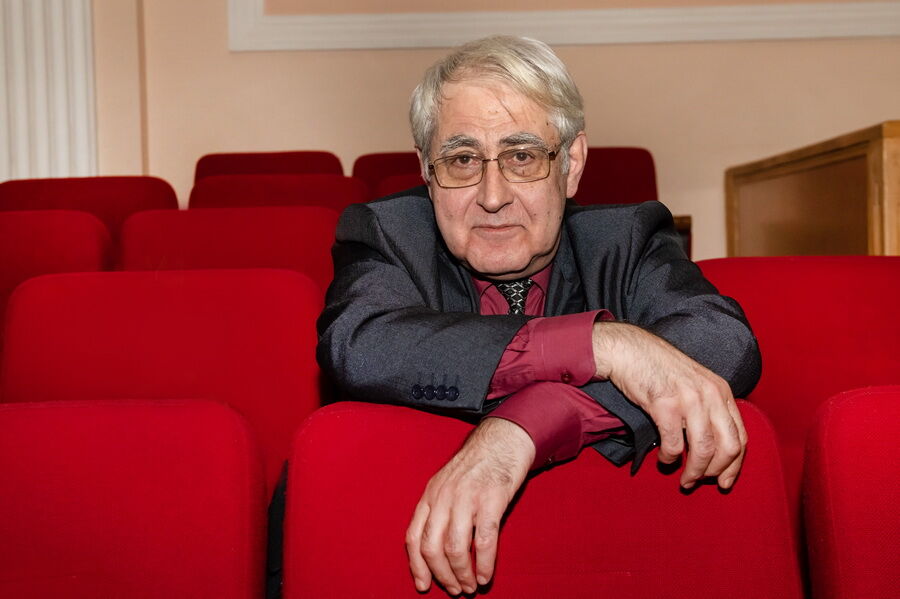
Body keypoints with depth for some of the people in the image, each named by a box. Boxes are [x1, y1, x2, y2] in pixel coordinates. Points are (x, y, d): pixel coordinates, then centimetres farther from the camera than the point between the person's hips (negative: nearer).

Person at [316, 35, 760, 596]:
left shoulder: (627, 241, 1)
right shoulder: (387, 234, 0)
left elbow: (730, 346, -18)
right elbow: (357, 349, -22)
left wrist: (521, 428, -31)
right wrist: (604, 344, -27)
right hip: (415, 546, 0)